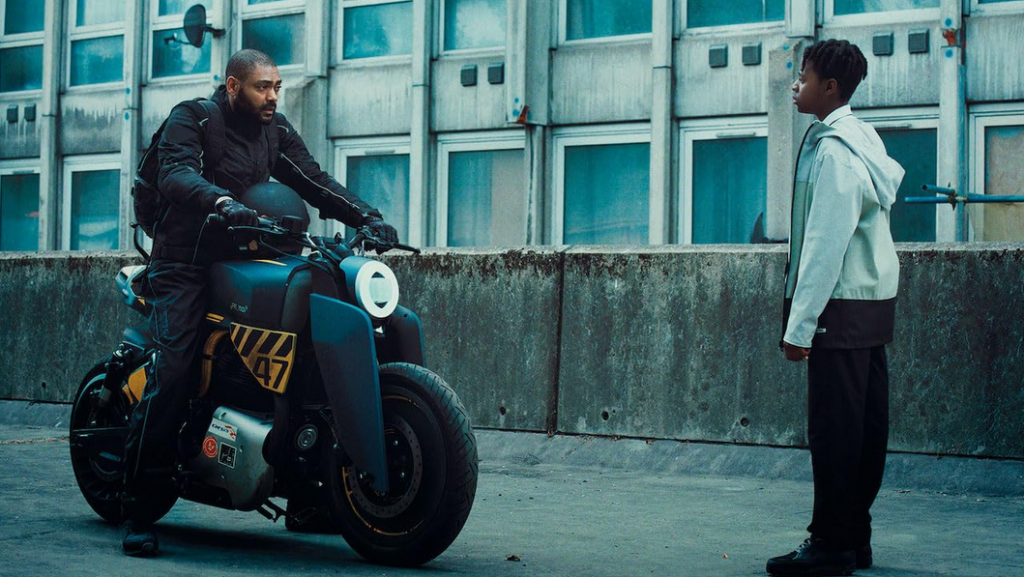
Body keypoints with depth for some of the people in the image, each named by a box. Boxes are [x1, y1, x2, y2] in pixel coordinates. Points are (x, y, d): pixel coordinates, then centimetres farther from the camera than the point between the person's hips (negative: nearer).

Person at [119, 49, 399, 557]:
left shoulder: (276, 130, 14)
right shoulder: (191, 120, -5)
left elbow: (314, 181, 8)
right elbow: (175, 174, -23)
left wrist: (366, 216, -8)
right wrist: (223, 201, -43)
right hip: (186, 266, -6)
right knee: (173, 371, -20)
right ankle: (135, 507, -15)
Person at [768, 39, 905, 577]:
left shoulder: (832, 150, -16)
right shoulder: (864, 139, 13)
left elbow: (825, 244, -20)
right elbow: (893, 176, 31)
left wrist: (799, 324, -20)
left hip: (843, 307, -10)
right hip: (875, 302, 10)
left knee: (833, 429, -7)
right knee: (866, 423, 10)